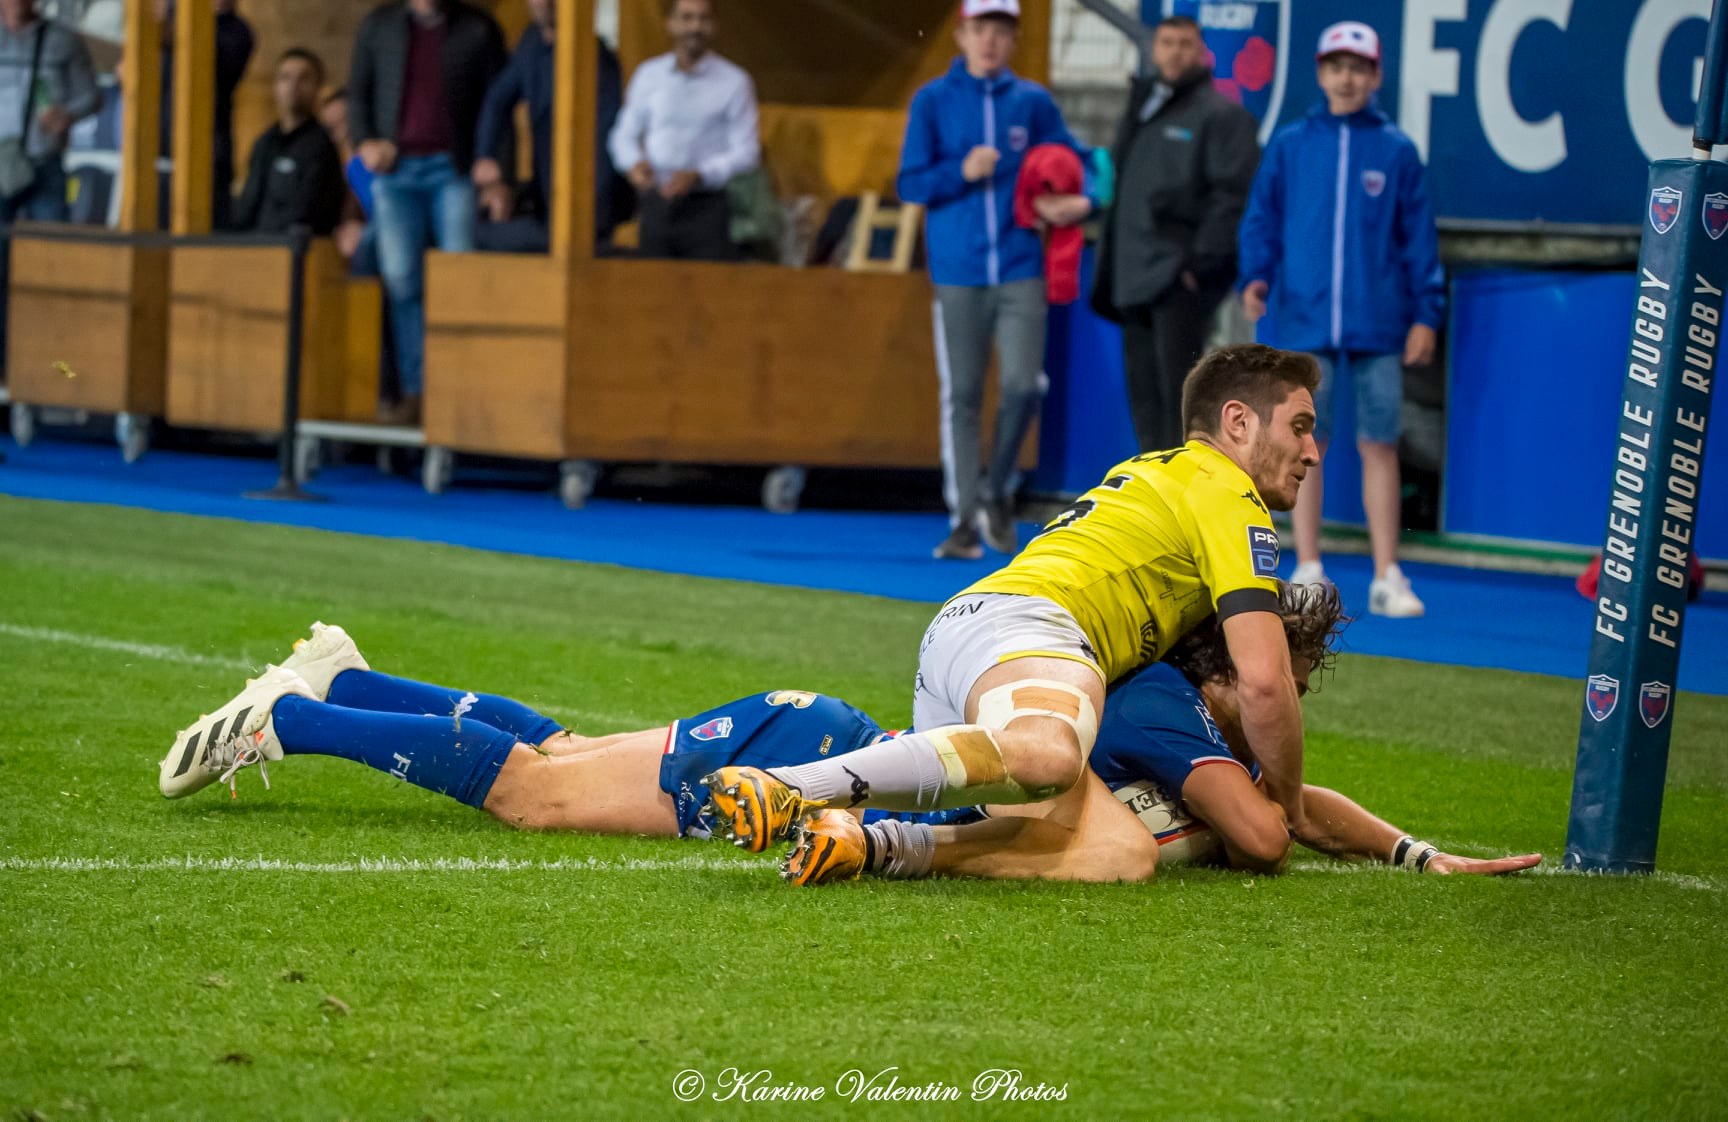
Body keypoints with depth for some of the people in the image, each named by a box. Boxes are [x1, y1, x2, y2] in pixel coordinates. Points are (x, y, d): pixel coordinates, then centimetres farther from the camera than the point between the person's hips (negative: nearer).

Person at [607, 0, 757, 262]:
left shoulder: (734, 82, -1)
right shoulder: (648, 75, 10)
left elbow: (747, 153, -3)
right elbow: (624, 134, 17)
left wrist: (698, 176, -17)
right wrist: (634, 163, -6)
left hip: (708, 208, -3)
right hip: (655, 206, 3)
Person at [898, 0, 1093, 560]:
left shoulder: (1033, 102, 8)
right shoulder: (932, 101, 4)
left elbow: (1079, 160, 12)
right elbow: (910, 184, 2)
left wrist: (1082, 202, -8)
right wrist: (961, 172, -14)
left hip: (1020, 270, 1)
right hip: (958, 272, -1)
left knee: (1024, 385, -9)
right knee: (961, 396, -1)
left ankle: (997, 493, 14)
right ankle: (963, 520, 5)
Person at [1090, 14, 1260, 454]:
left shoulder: (1220, 113, -3)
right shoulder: (1140, 110, 21)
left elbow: (1234, 195, -11)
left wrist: (1201, 260, -18)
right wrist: (1110, 266, 18)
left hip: (1182, 275, -8)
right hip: (1135, 276, 8)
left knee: (1178, 387, -12)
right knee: (1144, 389, 8)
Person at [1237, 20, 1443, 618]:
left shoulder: (1397, 151, 5)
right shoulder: (1290, 145, 7)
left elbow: (1418, 237, 6)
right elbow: (1262, 219, 9)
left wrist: (1426, 314, 1)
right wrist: (1255, 275, -8)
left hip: (1377, 323, -1)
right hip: (1305, 320, 1)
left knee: (1380, 445, 1)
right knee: (1306, 441, 2)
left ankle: (1388, 578, 4)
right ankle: (1308, 571, 9)